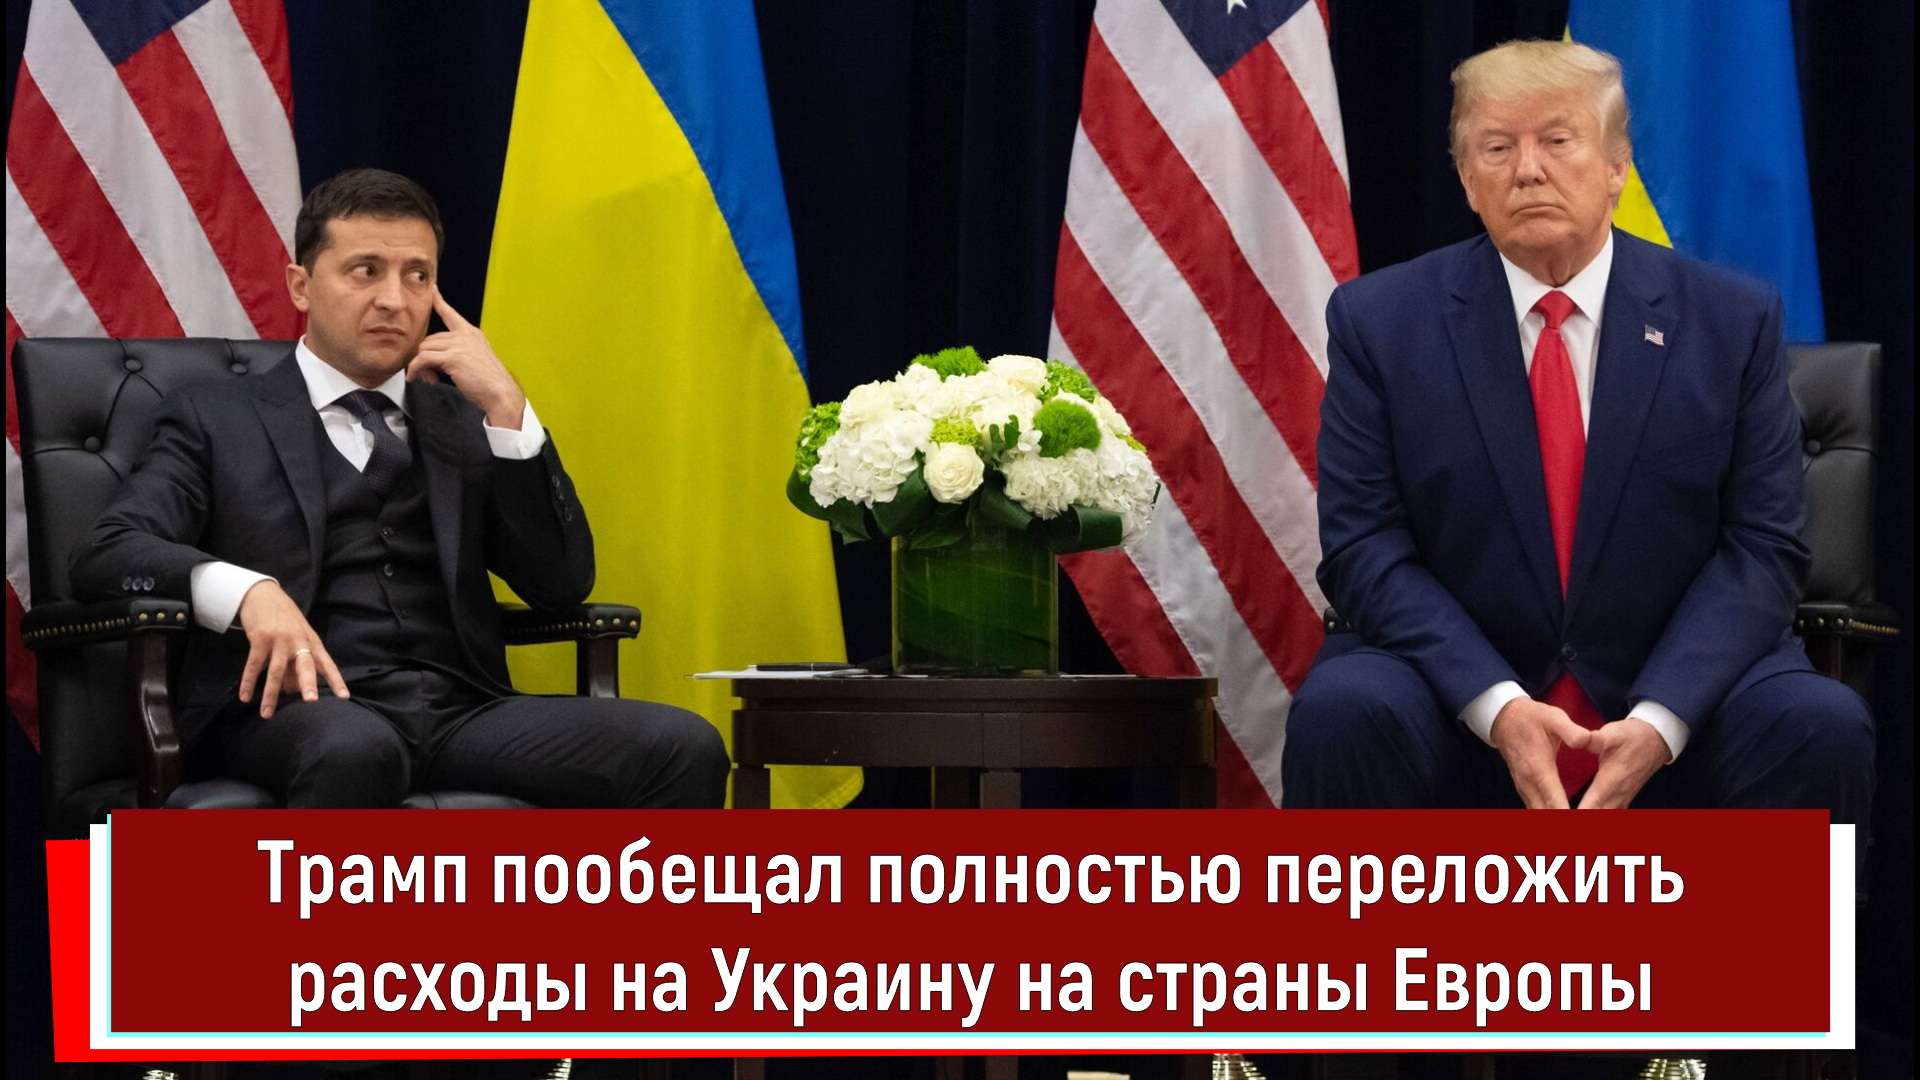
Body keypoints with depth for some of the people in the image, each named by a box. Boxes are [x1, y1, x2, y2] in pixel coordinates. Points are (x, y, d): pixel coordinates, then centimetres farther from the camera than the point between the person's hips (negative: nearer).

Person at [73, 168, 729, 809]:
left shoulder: (463, 423, 24)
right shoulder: (215, 419, 15)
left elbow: (563, 584, 13)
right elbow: (105, 556, 0)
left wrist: (506, 410, 4)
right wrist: (249, 591, -20)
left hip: (460, 711, 4)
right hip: (298, 711, -3)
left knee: (682, 748, -23)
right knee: (354, 749, -41)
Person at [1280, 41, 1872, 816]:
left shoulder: (1734, 322, 3)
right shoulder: (1378, 321, 1)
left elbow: (1761, 547, -1)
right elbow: (1366, 547, -4)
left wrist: (1660, 720, -17)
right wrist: (1496, 705, -19)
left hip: (1674, 703, 1)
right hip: (1459, 705, -1)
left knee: (1824, 728, -27)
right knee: (1341, 713, -31)